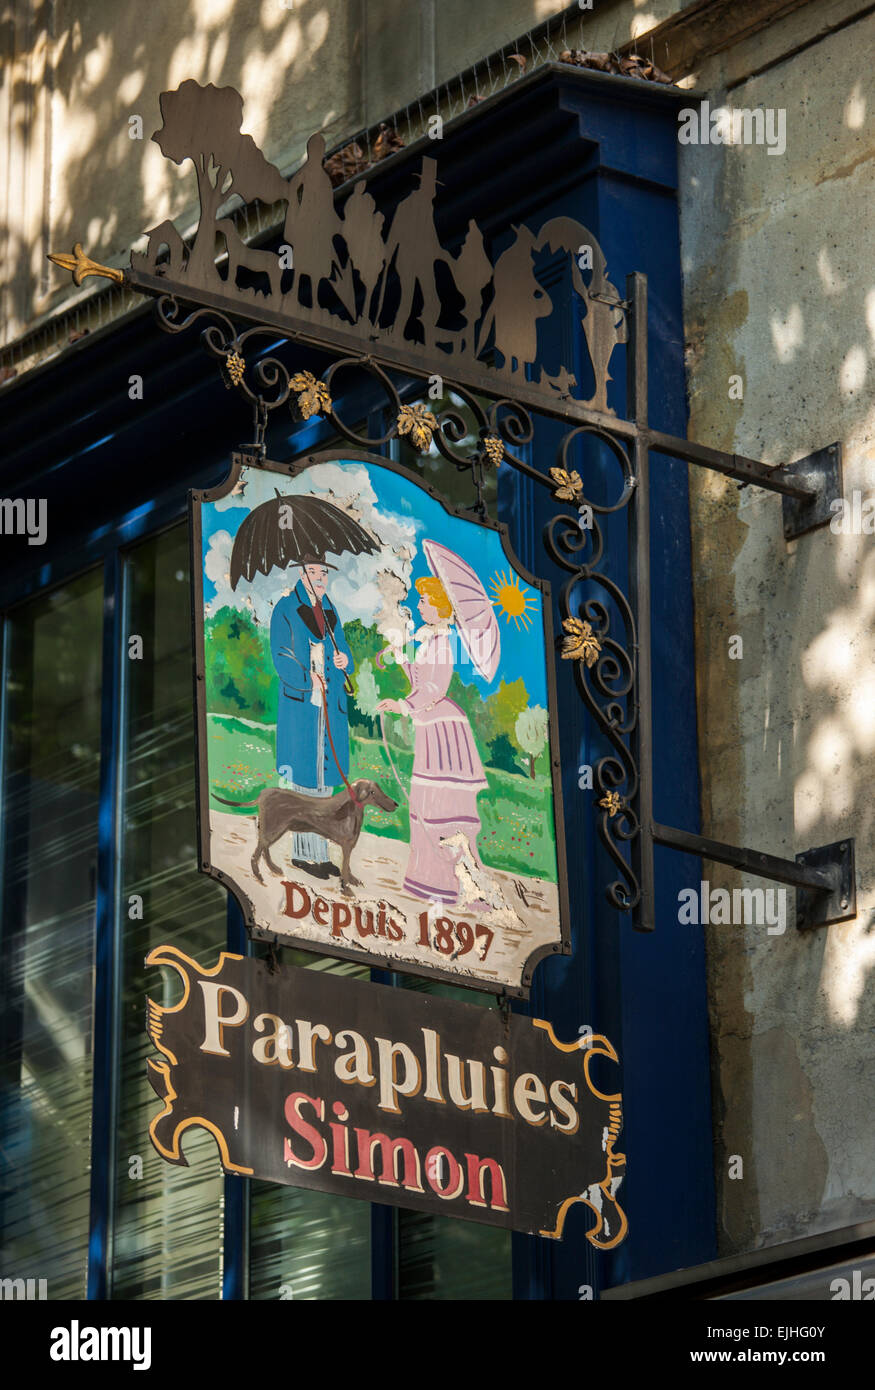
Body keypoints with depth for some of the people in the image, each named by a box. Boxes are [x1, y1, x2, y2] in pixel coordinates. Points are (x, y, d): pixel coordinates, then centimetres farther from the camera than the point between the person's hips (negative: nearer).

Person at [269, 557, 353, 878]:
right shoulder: (286, 610, -4)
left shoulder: (330, 612, 15)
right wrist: (308, 679, -22)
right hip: (300, 702, -6)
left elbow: (342, 647, 18)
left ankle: (319, 852, 11)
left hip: (330, 703, 6)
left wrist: (344, 660, -5)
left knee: (324, 773, 7)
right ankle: (304, 852, -3)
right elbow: (281, 656, -10)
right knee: (303, 775, -6)